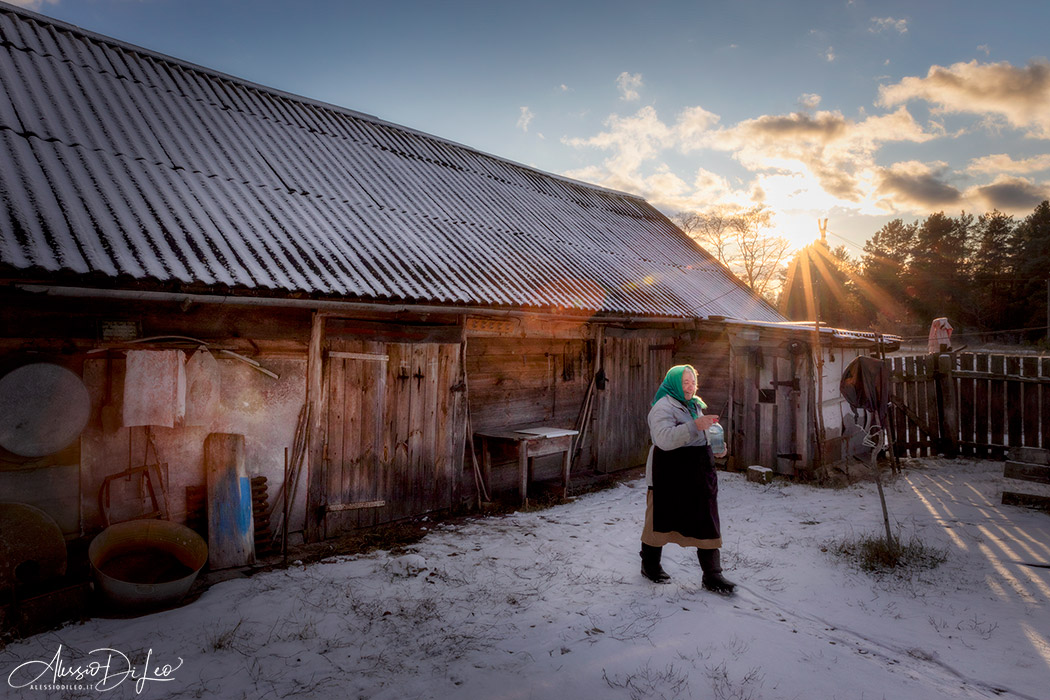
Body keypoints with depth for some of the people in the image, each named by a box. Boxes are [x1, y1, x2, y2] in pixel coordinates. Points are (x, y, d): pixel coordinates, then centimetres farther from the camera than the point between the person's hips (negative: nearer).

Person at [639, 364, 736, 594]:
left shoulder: (695, 405, 15)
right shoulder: (663, 407, -13)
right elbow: (665, 439, -29)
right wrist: (695, 425, -36)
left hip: (699, 474, 7)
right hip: (670, 475, -7)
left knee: (706, 521, 5)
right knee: (661, 519, 7)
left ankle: (712, 575, 12)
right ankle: (649, 565, 27)